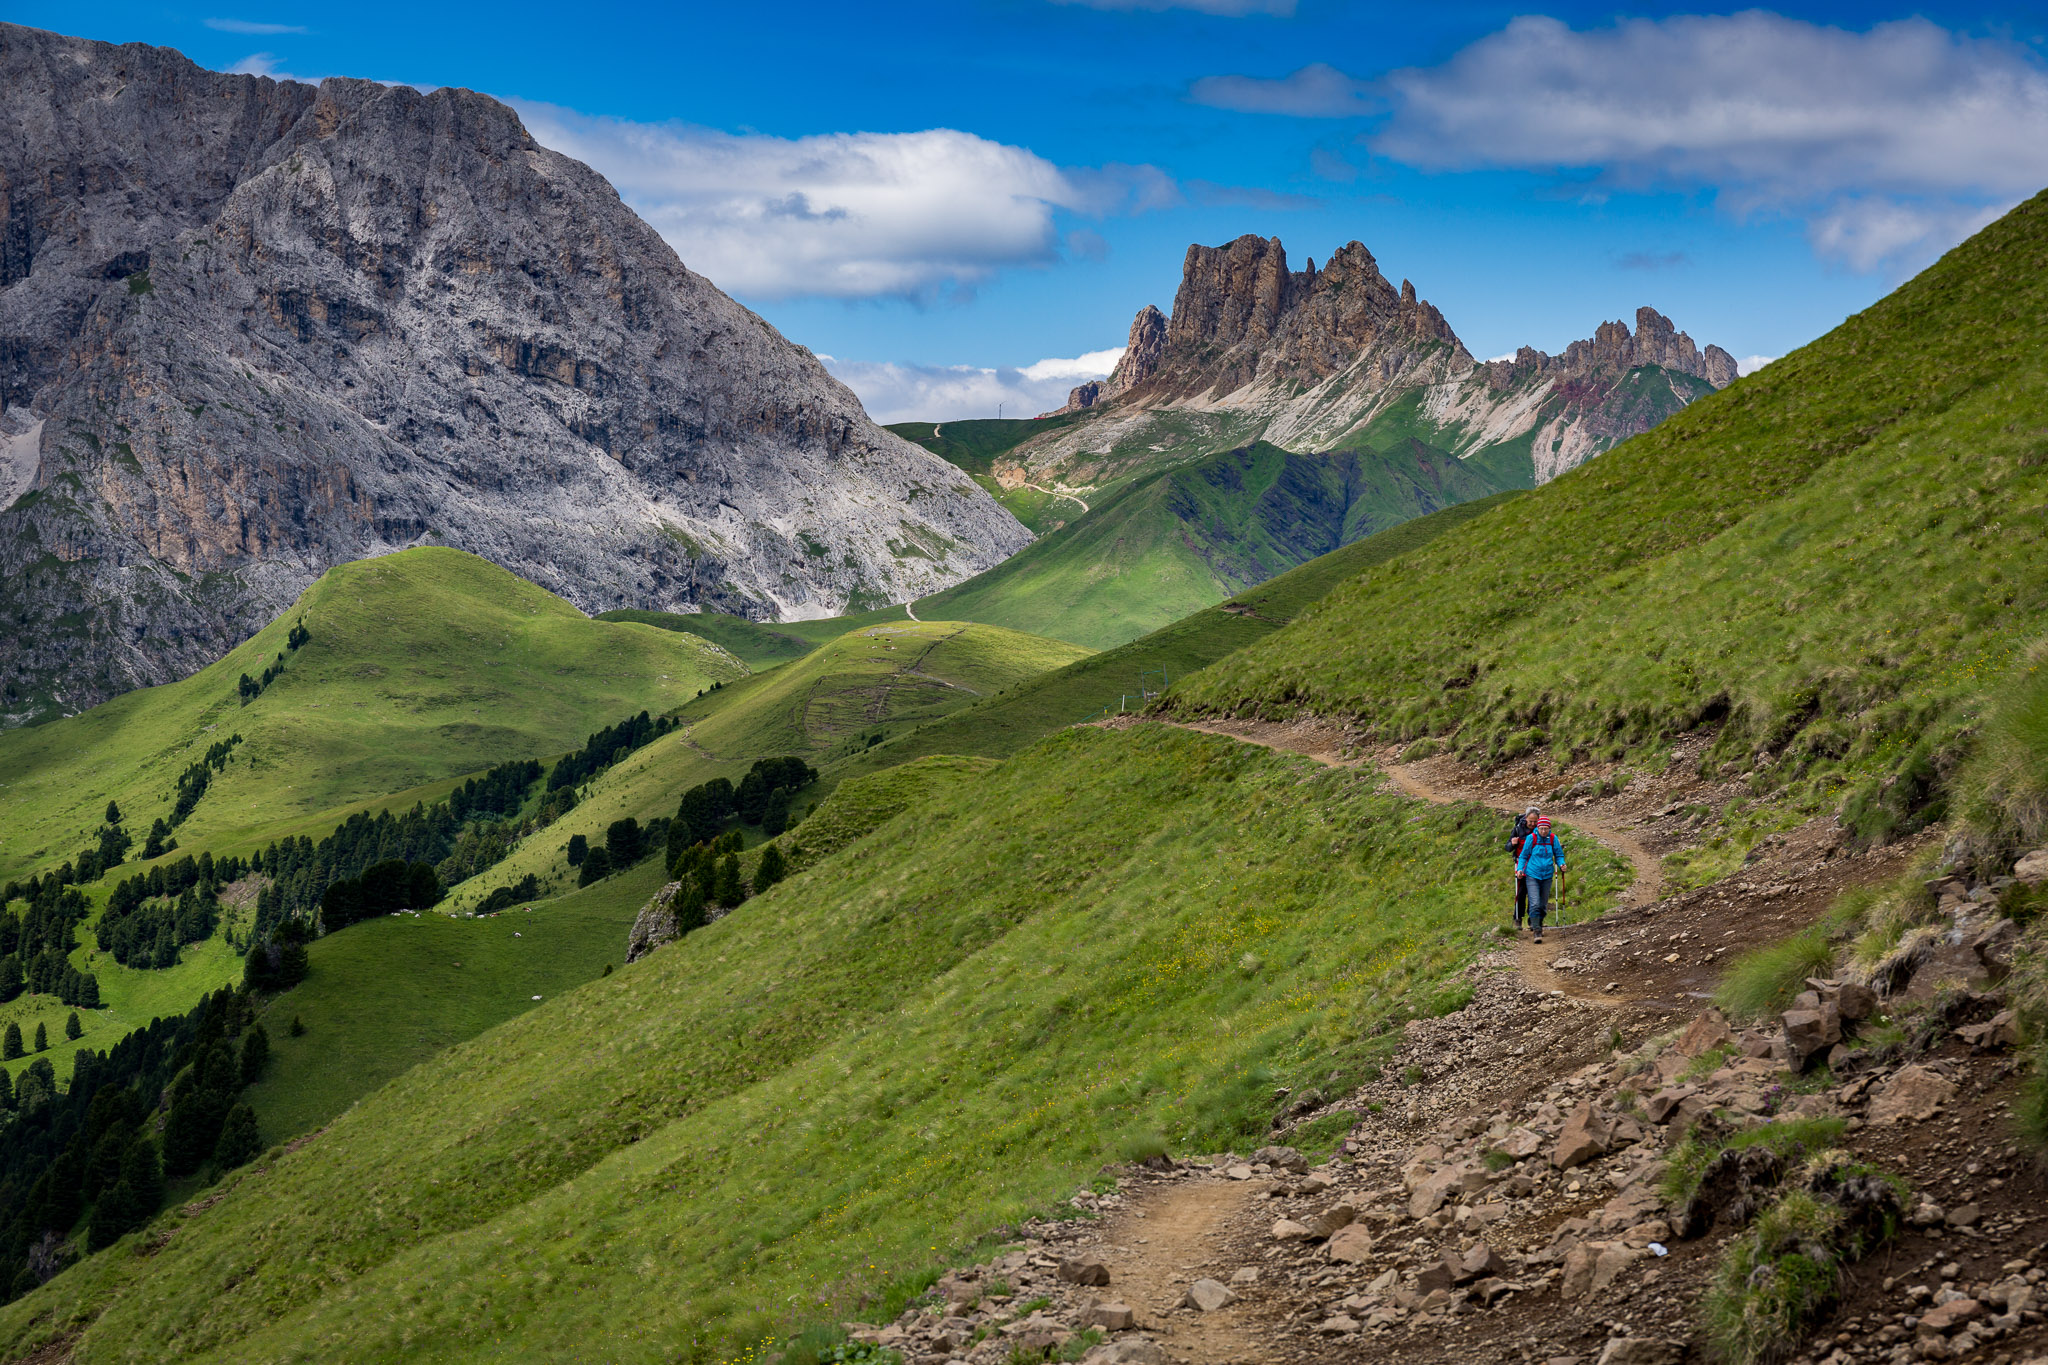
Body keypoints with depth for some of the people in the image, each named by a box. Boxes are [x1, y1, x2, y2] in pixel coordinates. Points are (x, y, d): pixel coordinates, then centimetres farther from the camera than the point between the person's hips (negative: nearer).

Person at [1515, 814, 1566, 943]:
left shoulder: (1553, 839, -1)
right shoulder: (1531, 838, -7)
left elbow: (1559, 855, 10)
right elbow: (1523, 856, 3)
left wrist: (1561, 864, -9)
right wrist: (1520, 868, -10)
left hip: (1547, 876, 3)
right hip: (1533, 875, -3)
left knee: (1543, 904, 12)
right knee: (1534, 904, -14)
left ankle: (1539, 924, 35)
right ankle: (1537, 932, -12)